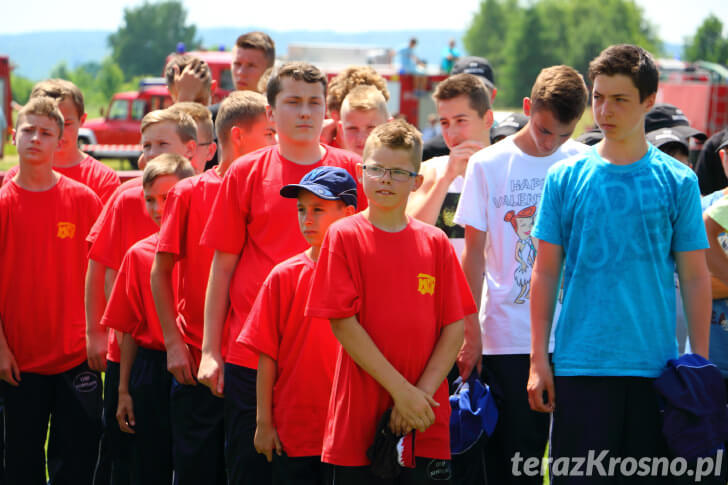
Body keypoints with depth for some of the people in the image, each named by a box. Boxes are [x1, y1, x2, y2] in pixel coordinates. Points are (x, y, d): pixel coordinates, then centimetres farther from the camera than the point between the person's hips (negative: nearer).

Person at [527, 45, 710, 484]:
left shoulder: (679, 181, 4)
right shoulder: (566, 178, 4)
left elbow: (695, 278, 5)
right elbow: (546, 273, 6)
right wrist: (538, 360, 1)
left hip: (656, 366, 0)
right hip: (580, 365, 0)